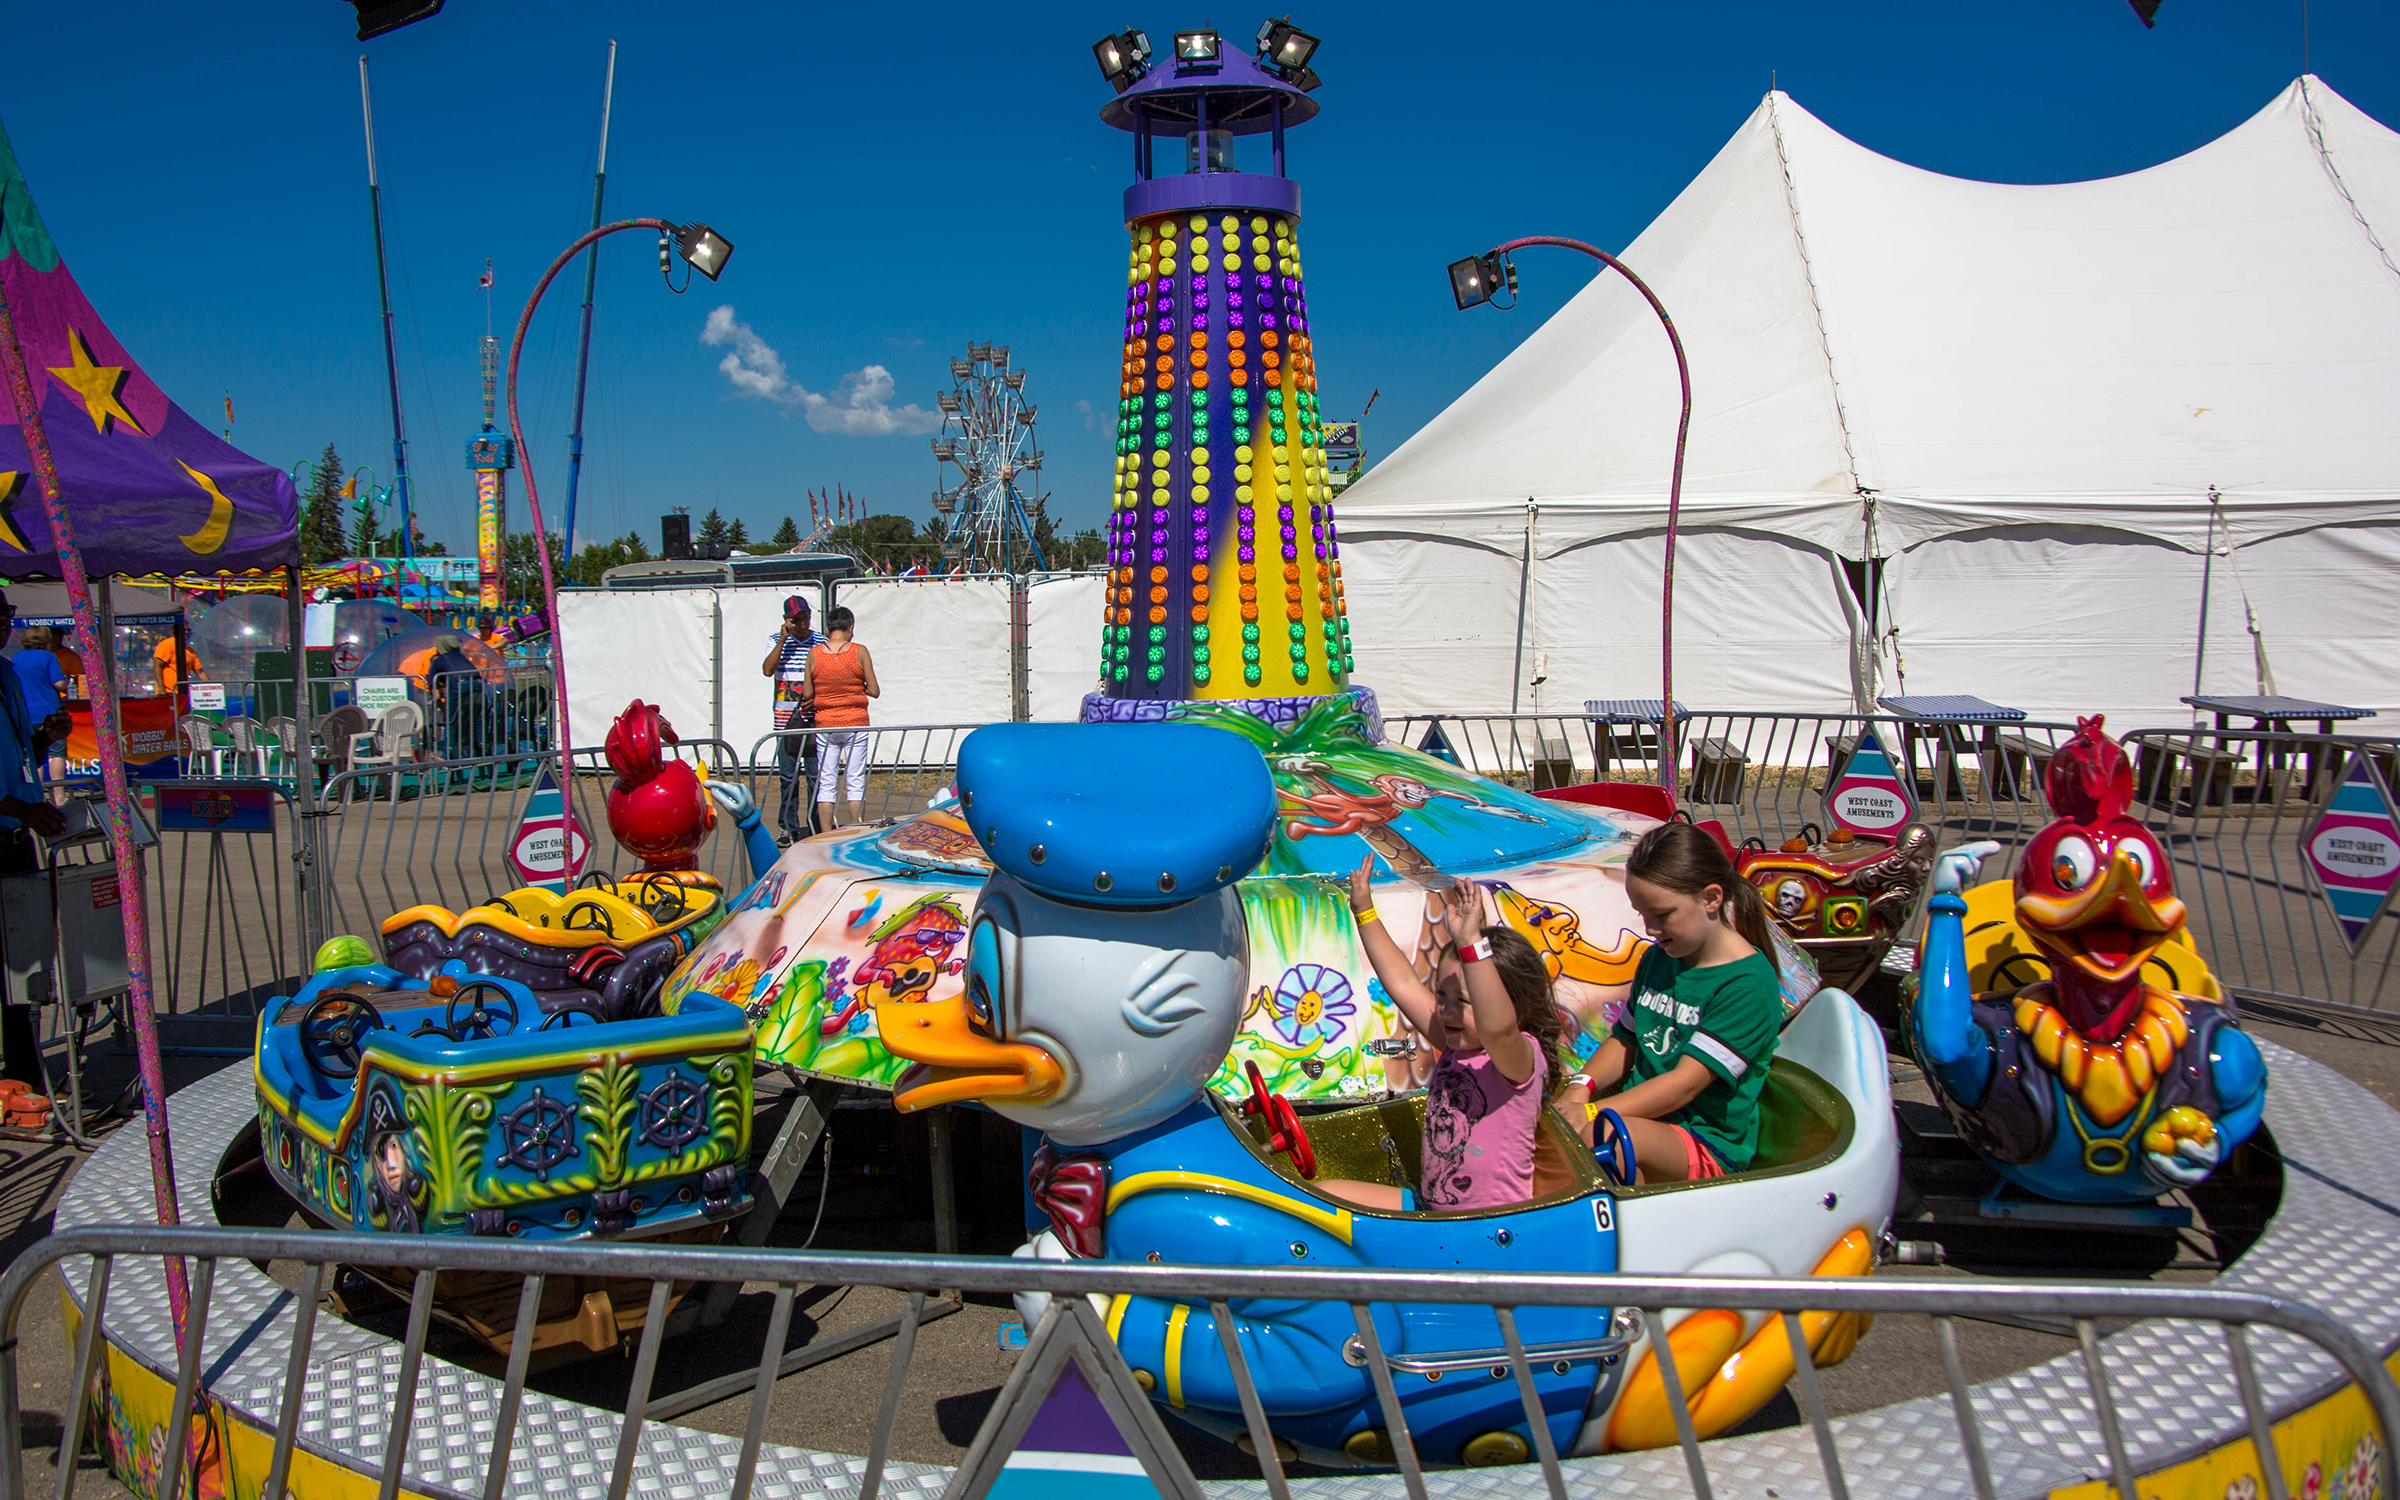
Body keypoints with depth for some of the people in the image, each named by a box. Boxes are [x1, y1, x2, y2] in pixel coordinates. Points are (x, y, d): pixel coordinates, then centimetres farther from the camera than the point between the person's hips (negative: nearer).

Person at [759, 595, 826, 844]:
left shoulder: (821, 643, 4)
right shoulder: (777, 641, 6)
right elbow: (767, 670, -10)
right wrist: (783, 639, -14)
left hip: (814, 718, -1)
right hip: (785, 719, 1)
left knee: (815, 775, -3)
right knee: (788, 776, 4)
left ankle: (818, 827, 4)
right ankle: (788, 828, 12)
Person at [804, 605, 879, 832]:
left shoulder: (814, 653, -2)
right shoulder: (859, 652, -6)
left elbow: (807, 694, 1)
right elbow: (874, 691, -4)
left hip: (825, 725, 1)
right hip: (855, 723, -1)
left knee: (825, 784, 6)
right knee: (855, 782, 4)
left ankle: (827, 837, 5)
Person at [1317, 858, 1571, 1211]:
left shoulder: (1520, 1056, -16)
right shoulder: (1457, 1048, 7)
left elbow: (1497, 1025, -40)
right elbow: (1404, 984, 13)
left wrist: (1471, 943, -48)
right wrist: (1364, 911, 16)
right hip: (1426, 1205, 9)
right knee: (1323, 1194, -2)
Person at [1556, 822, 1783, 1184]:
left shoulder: (1749, 985, -14)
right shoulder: (1657, 958, 13)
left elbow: (1686, 1083, -20)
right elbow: (1624, 1040, 19)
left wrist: (1592, 1114, -27)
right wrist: (1582, 1086, -4)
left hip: (1709, 1145, -7)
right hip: (1640, 1113, 7)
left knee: (1605, 1137, -38)